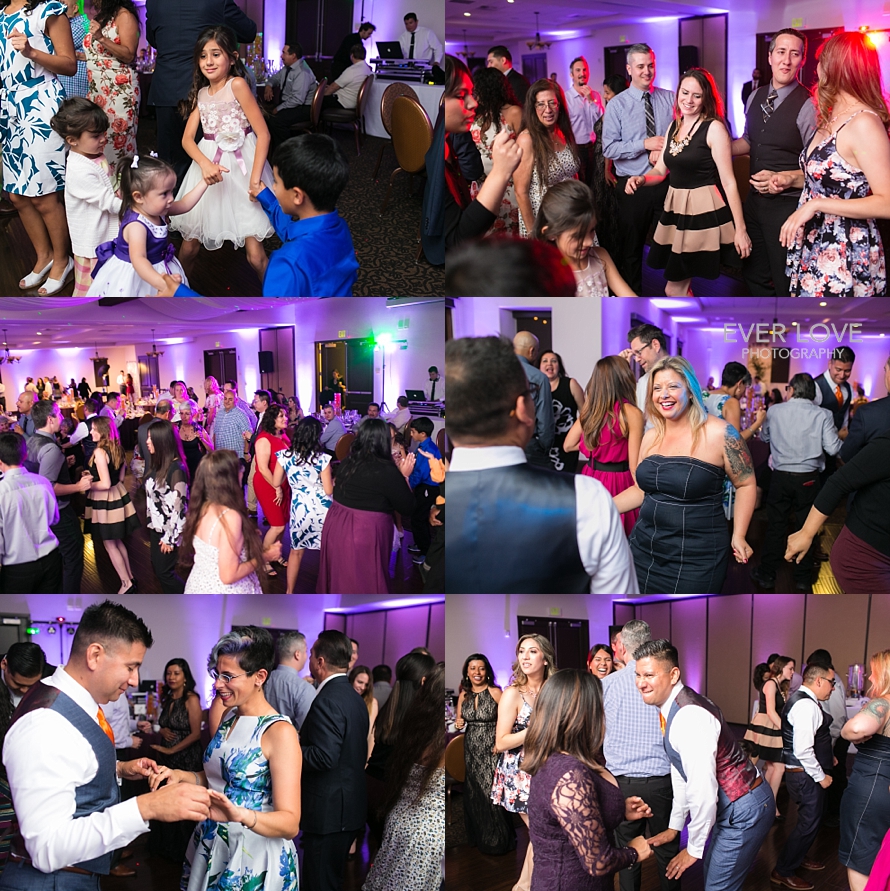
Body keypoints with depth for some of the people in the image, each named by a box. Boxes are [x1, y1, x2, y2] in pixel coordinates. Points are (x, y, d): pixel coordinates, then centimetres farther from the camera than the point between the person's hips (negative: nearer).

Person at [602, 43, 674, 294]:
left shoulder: (670, 99, 4)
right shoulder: (617, 105, -3)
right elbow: (609, 149, -9)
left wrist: (665, 150, -16)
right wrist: (645, 144, -17)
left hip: (667, 181, 1)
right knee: (631, 248, 10)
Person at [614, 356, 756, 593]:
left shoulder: (719, 434, -10)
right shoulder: (651, 437, 7)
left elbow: (746, 484, -2)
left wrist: (738, 536, -9)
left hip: (696, 560, -5)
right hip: (645, 551, 5)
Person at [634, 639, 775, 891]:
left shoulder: (690, 716, -27)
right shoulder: (669, 710, 3)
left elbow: (702, 788, -27)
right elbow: (681, 773, 13)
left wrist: (694, 848, -18)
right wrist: (675, 826, 16)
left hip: (744, 812, -10)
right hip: (728, 808, 10)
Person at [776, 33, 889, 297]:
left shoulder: (864, 123, -19)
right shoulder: (832, 119, 10)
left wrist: (816, 204, -25)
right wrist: (793, 177, 10)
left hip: (844, 259, -9)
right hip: (814, 249, 9)